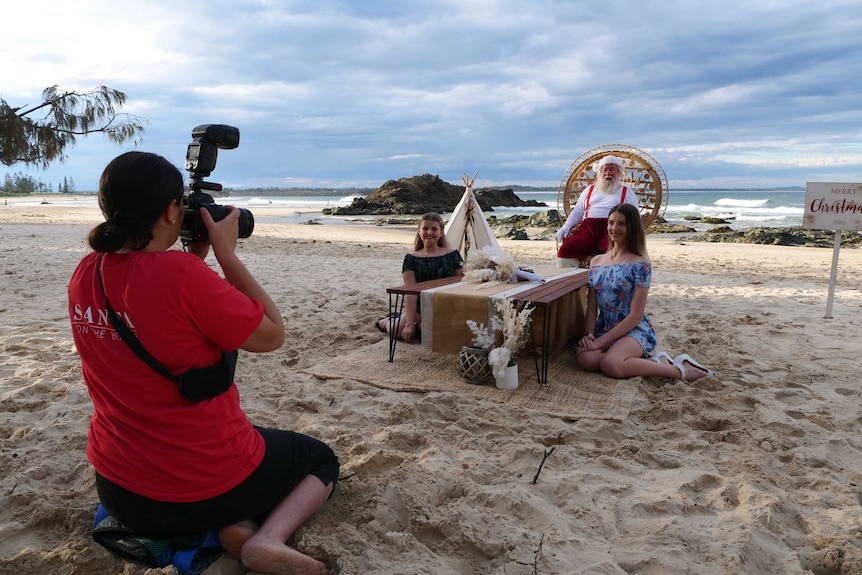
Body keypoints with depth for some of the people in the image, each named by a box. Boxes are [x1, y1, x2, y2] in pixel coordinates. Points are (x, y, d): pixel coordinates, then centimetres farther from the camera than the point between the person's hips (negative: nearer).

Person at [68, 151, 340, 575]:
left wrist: (196, 255, 6)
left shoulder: (85, 275, -4)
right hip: (205, 487, -6)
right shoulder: (181, 273, -28)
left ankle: (235, 527, 9)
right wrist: (226, 253, -12)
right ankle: (267, 538, -6)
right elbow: (271, 336, -16)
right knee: (323, 460, 21)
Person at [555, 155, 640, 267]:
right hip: (588, 228, 2)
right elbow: (577, 213, 27)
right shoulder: (589, 190, 30)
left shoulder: (627, 192, 23)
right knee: (565, 250, -27)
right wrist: (566, 227, 7)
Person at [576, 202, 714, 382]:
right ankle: (652, 361, -10)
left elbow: (635, 315, -13)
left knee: (610, 364, -35)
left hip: (635, 330, -5)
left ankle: (679, 370, -14)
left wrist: (600, 341, -17)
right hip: (604, 328, 5)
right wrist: (589, 335, -10)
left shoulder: (640, 264, -9)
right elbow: (592, 307, 8)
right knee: (585, 358, -28)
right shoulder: (596, 262, 9)